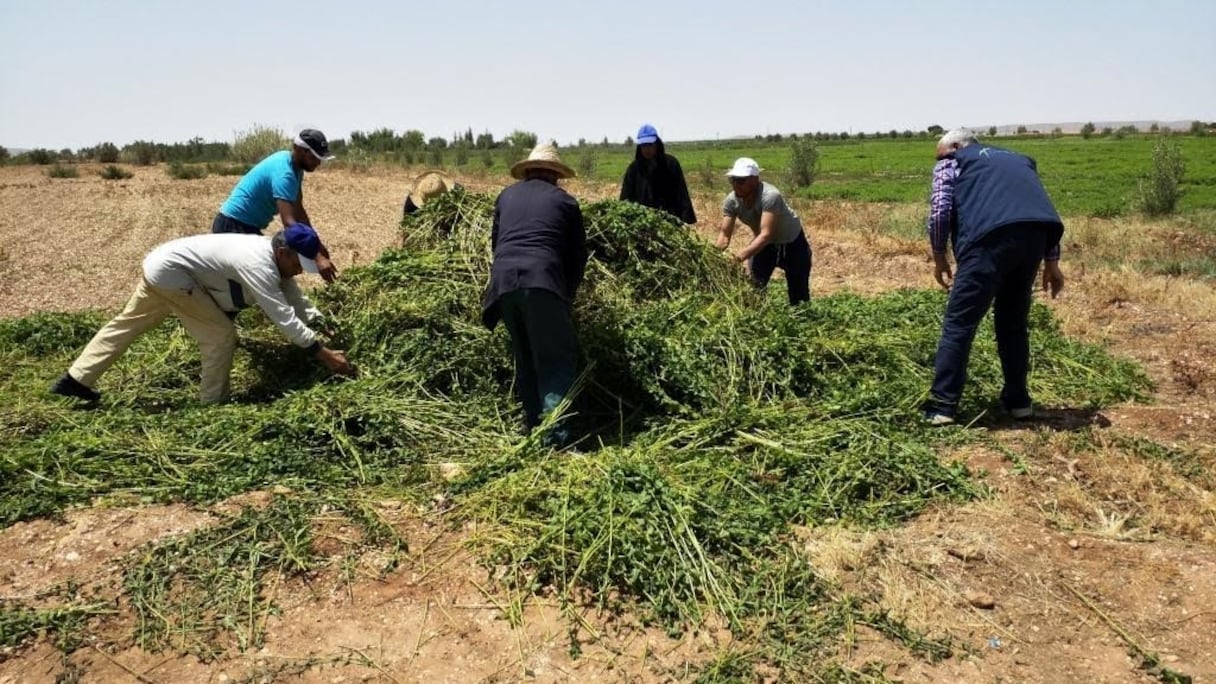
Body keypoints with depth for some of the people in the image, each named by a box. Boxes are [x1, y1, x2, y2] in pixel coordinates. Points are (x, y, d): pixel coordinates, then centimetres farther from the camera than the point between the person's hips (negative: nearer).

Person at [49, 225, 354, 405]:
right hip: (171, 271, -10)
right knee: (221, 334, -10)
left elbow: (297, 301, 5)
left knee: (126, 324, 22)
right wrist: (322, 353, -33)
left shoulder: (273, 255, 0)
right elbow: (284, 316, -33)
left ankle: (75, 379, 36)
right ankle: (212, 402, 4)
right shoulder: (258, 265, -29)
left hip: (160, 264, 10)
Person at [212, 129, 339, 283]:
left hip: (246, 226, 11)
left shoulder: (295, 167, 4)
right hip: (233, 226, -11)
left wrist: (316, 244, 5)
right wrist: (317, 258, -43)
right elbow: (289, 222, -37)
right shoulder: (283, 172, -27)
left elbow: (298, 211, 12)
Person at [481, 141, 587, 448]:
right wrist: (567, 294, 25)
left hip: (502, 283, 4)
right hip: (543, 283, -4)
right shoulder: (564, 201, 15)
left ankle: (533, 427, 20)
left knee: (526, 359, 17)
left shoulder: (506, 196, 23)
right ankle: (555, 436, -15)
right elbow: (578, 254, 14)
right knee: (557, 359, -2)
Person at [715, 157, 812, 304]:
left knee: (798, 293, 3)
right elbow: (725, 234, -21)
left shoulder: (770, 196, -38)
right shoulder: (731, 201, -21)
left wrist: (742, 255, -60)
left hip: (791, 242, -4)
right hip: (763, 243, 5)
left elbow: (766, 234, -47)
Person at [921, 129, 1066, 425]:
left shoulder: (951, 163, 20)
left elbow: (940, 211, 4)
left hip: (991, 237, -6)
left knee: (959, 323, 0)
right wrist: (1051, 262, 25)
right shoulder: (1018, 160, 36)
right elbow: (1044, 211, 27)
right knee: (1013, 320, 21)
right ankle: (1018, 400, 25)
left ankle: (942, 406, -2)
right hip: (1035, 235, 6)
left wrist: (939, 257, 15)